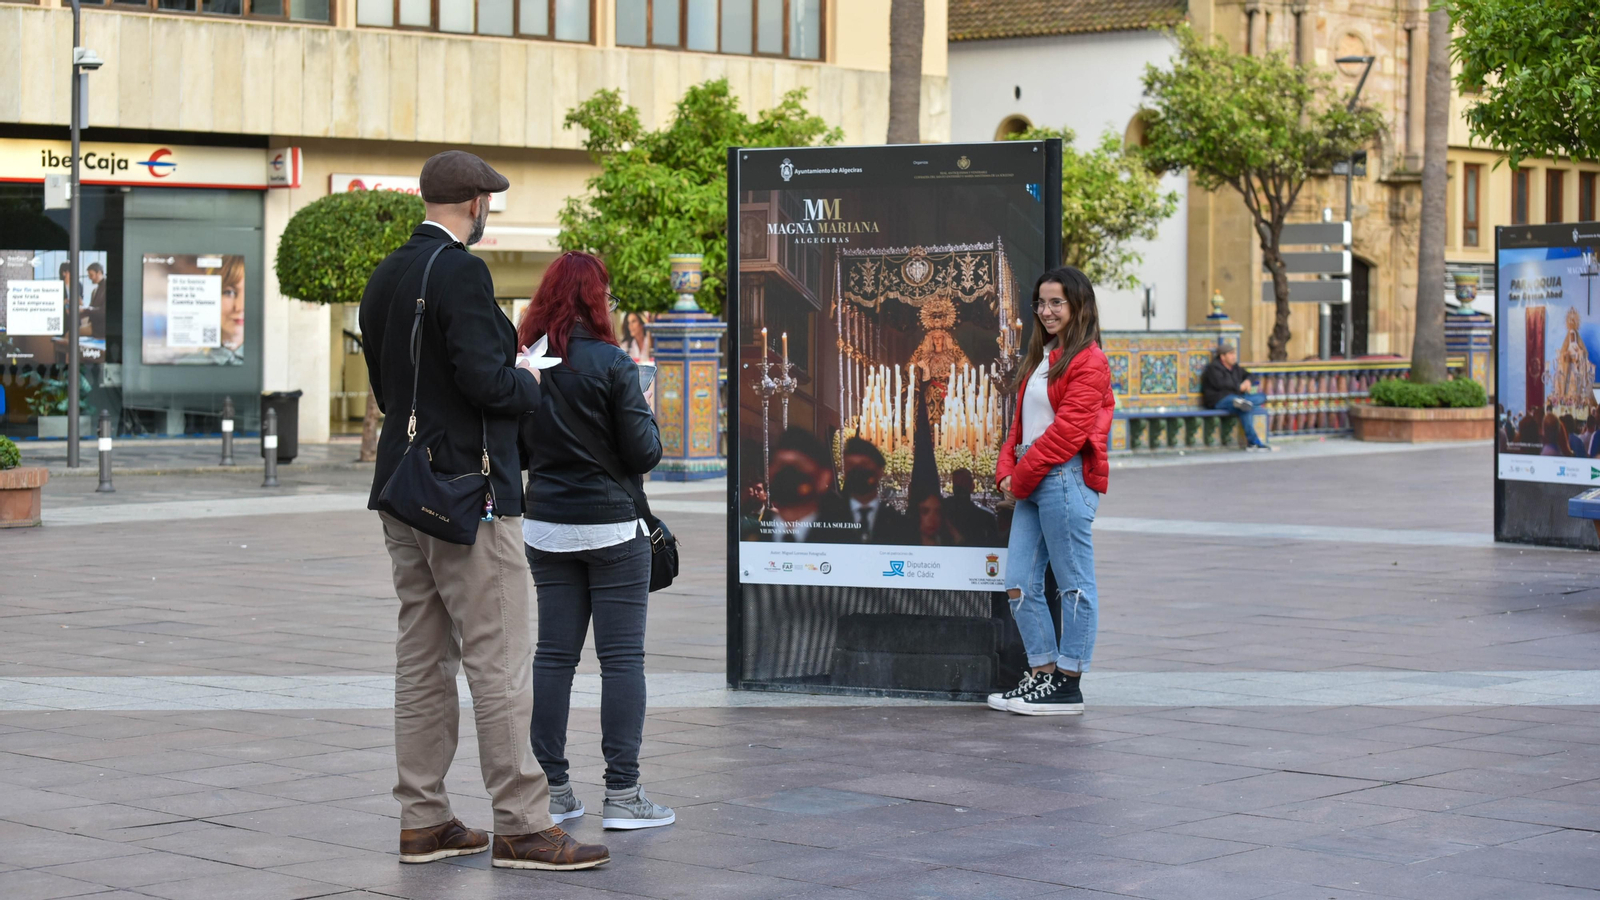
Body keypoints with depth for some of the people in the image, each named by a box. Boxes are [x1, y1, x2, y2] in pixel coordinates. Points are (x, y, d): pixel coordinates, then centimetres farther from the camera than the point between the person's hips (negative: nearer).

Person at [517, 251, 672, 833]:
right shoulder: (611, 364, -14)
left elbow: (516, 450, 10)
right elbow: (642, 453, -11)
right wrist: (645, 416, 7)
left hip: (546, 528, 5)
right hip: (612, 528, -5)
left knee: (554, 655, 9)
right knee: (622, 656, 0)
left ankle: (552, 787, 11)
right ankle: (622, 795, -1)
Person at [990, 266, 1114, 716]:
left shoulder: (1087, 362, -8)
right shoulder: (1041, 359, 21)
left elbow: (1069, 429, -15)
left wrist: (1024, 474, -11)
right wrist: (1008, 471, 7)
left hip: (1066, 480, -9)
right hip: (1033, 483, 9)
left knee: (1074, 585, -2)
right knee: (1019, 585, 6)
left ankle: (1068, 686, 2)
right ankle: (1042, 673, 15)